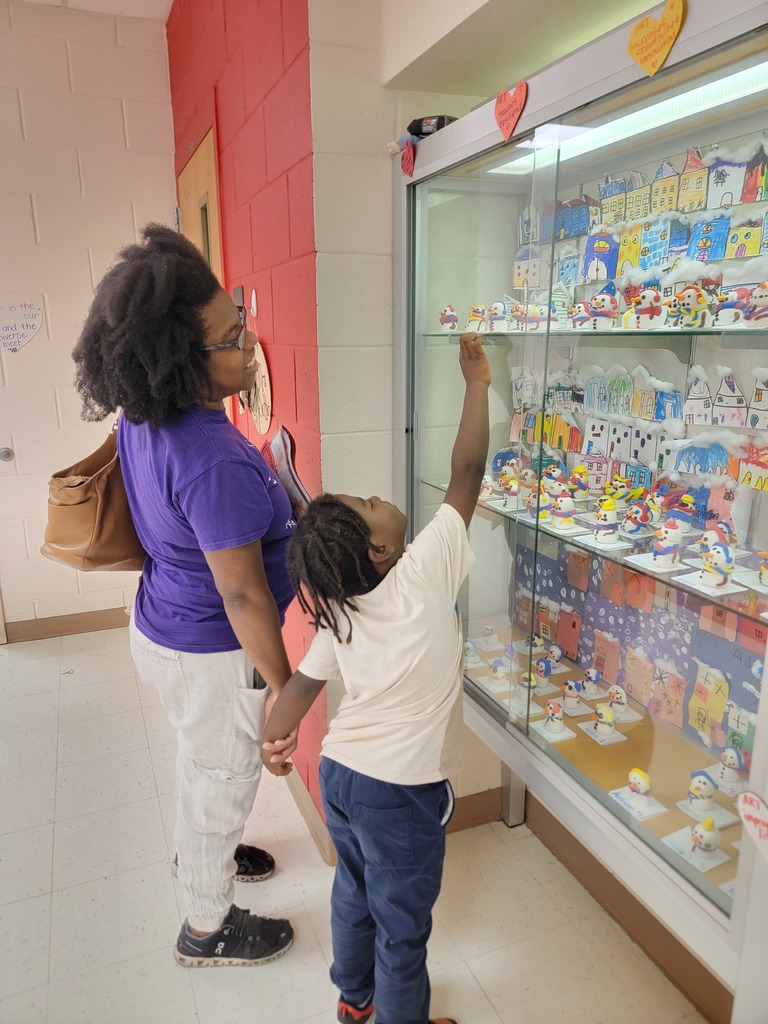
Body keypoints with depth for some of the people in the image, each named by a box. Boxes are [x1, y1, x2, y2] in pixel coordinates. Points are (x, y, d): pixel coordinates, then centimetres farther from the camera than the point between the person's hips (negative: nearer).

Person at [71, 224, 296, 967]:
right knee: (223, 782, 16)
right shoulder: (214, 464, -36)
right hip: (212, 654, -8)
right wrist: (284, 686, -17)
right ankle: (207, 928, 43)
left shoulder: (143, 420, -7)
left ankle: (197, 853, 61)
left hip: (162, 622, 9)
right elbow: (242, 596, -28)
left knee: (198, 757, 32)